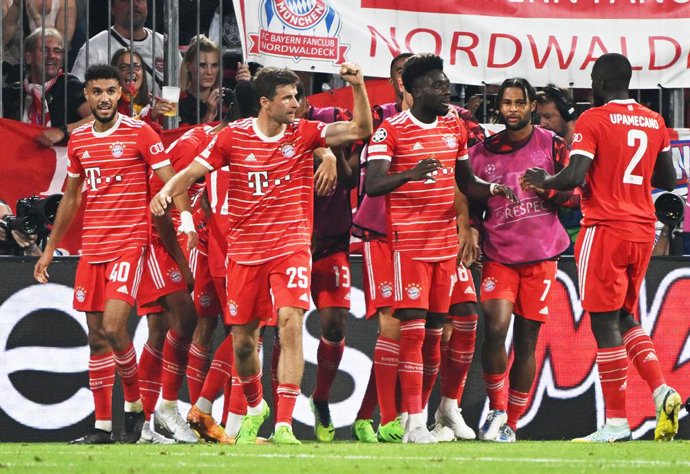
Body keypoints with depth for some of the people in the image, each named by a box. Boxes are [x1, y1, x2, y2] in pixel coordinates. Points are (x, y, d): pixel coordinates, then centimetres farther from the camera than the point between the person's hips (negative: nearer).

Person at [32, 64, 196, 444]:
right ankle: (102, 425, 9)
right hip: (91, 248, 6)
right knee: (96, 335, 5)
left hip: (129, 243, -6)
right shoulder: (78, 140, 12)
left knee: (113, 326, -18)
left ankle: (134, 404, 3)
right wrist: (49, 249, 23)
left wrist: (187, 223, -24)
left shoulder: (140, 133, -5)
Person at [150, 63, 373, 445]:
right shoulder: (234, 136, -2)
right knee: (243, 340, 9)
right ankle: (255, 407, 39)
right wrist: (166, 191, -20)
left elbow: (361, 130, -6)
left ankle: (284, 424, -22)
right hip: (244, 251, 1)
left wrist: (358, 87, -19)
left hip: (290, 247, -1)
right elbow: (194, 171, 0)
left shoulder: (304, 134, -1)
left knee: (291, 324, -21)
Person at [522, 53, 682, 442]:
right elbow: (668, 181, 17)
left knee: (605, 324, -3)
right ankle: (662, 391, -1)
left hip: (606, 230, -7)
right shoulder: (655, 122, 11)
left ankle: (617, 424, -4)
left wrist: (542, 181, 2)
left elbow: (573, 177, -17)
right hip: (643, 229, 7)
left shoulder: (594, 120, -9)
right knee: (625, 318, 19)